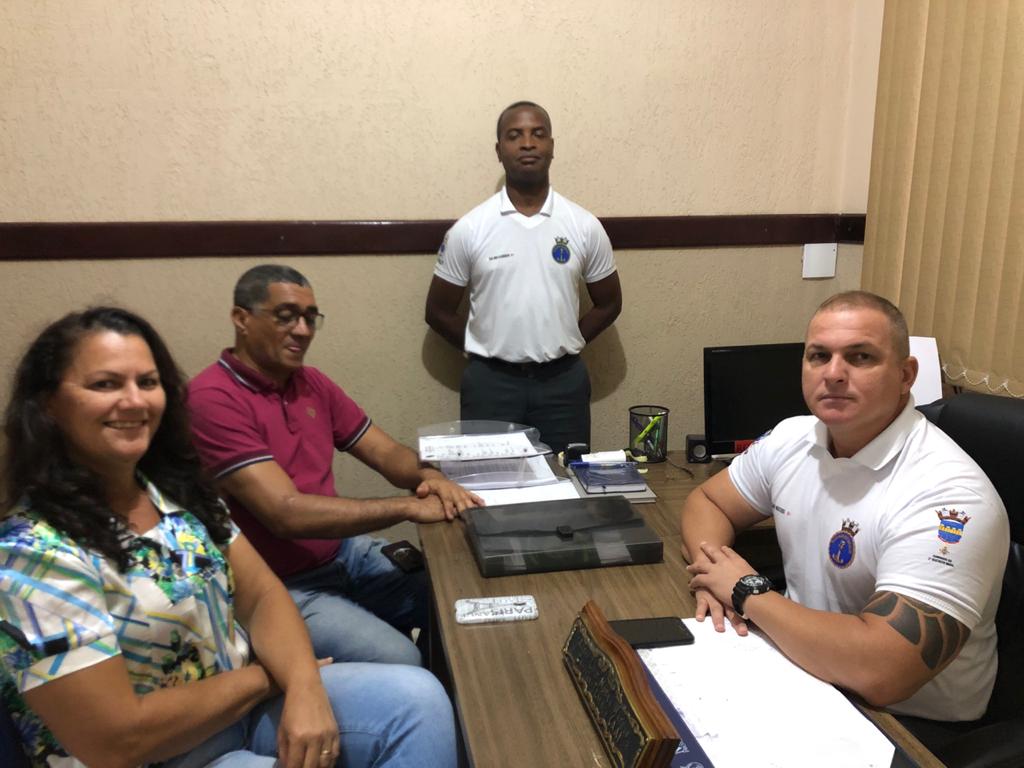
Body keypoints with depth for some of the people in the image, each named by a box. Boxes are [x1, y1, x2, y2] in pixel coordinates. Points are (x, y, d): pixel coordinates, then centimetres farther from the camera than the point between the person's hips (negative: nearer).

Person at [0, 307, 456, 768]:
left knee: (418, 698, -13)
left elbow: (261, 595, 0)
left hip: (244, 703, 7)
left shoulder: (175, 489, 1)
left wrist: (304, 687, -19)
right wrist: (264, 675, -12)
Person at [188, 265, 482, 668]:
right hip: (277, 585, -8)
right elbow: (286, 513, -26)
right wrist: (408, 507, -25)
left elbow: (386, 452, 7)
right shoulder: (213, 398, -20)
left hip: (345, 551, 8)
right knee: (399, 661, -23)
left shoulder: (312, 383, 6)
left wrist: (428, 477, -17)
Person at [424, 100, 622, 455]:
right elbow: (439, 312, 4)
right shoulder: (469, 229, -3)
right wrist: (488, 352, 2)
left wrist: (562, 345, 4)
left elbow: (608, 304, 11)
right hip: (491, 382, -1)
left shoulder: (584, 226, 0)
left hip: (563, 381, 1)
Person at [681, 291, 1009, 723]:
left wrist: (747, 591, -22)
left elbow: (879, 674, -34)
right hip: (798, 658, 6)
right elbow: (706, 502, 10)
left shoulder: (947, 494, -26)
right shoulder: (793, 438, -3)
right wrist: (714, 576, -12)